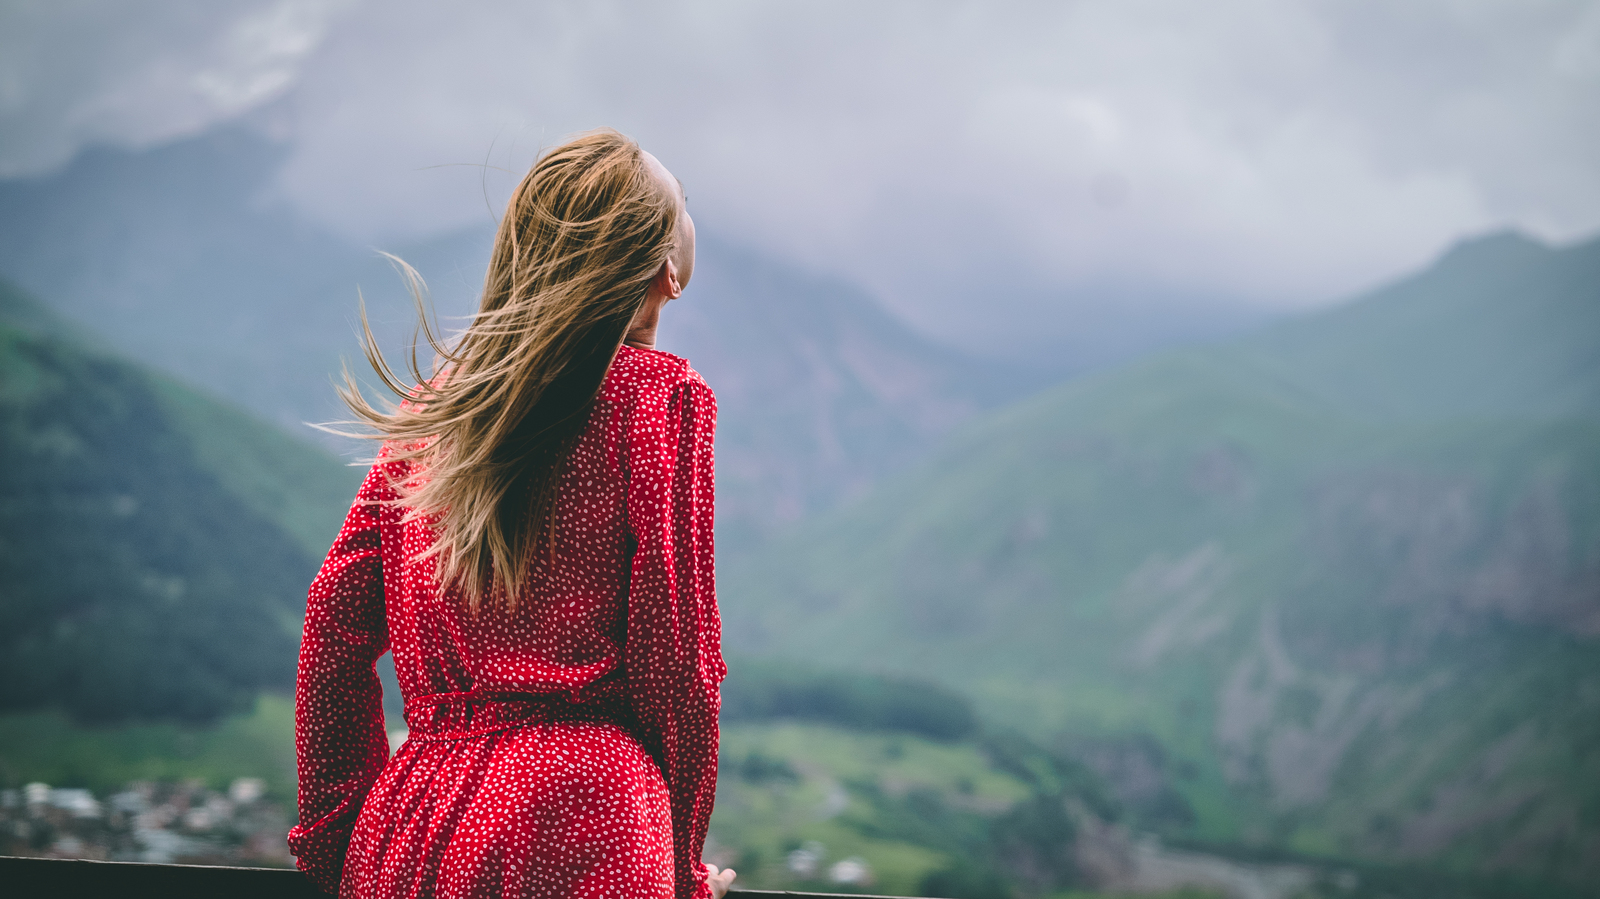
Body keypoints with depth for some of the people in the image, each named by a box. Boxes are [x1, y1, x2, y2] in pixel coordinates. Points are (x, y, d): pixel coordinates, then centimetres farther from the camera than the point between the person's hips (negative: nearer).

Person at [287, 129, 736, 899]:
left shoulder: (433, 402, 13)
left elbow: (333, 629, 13)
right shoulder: (654, 397, 0)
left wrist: (336, 835, 21)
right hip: (577, 829, -5)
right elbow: (674, 655, -4)